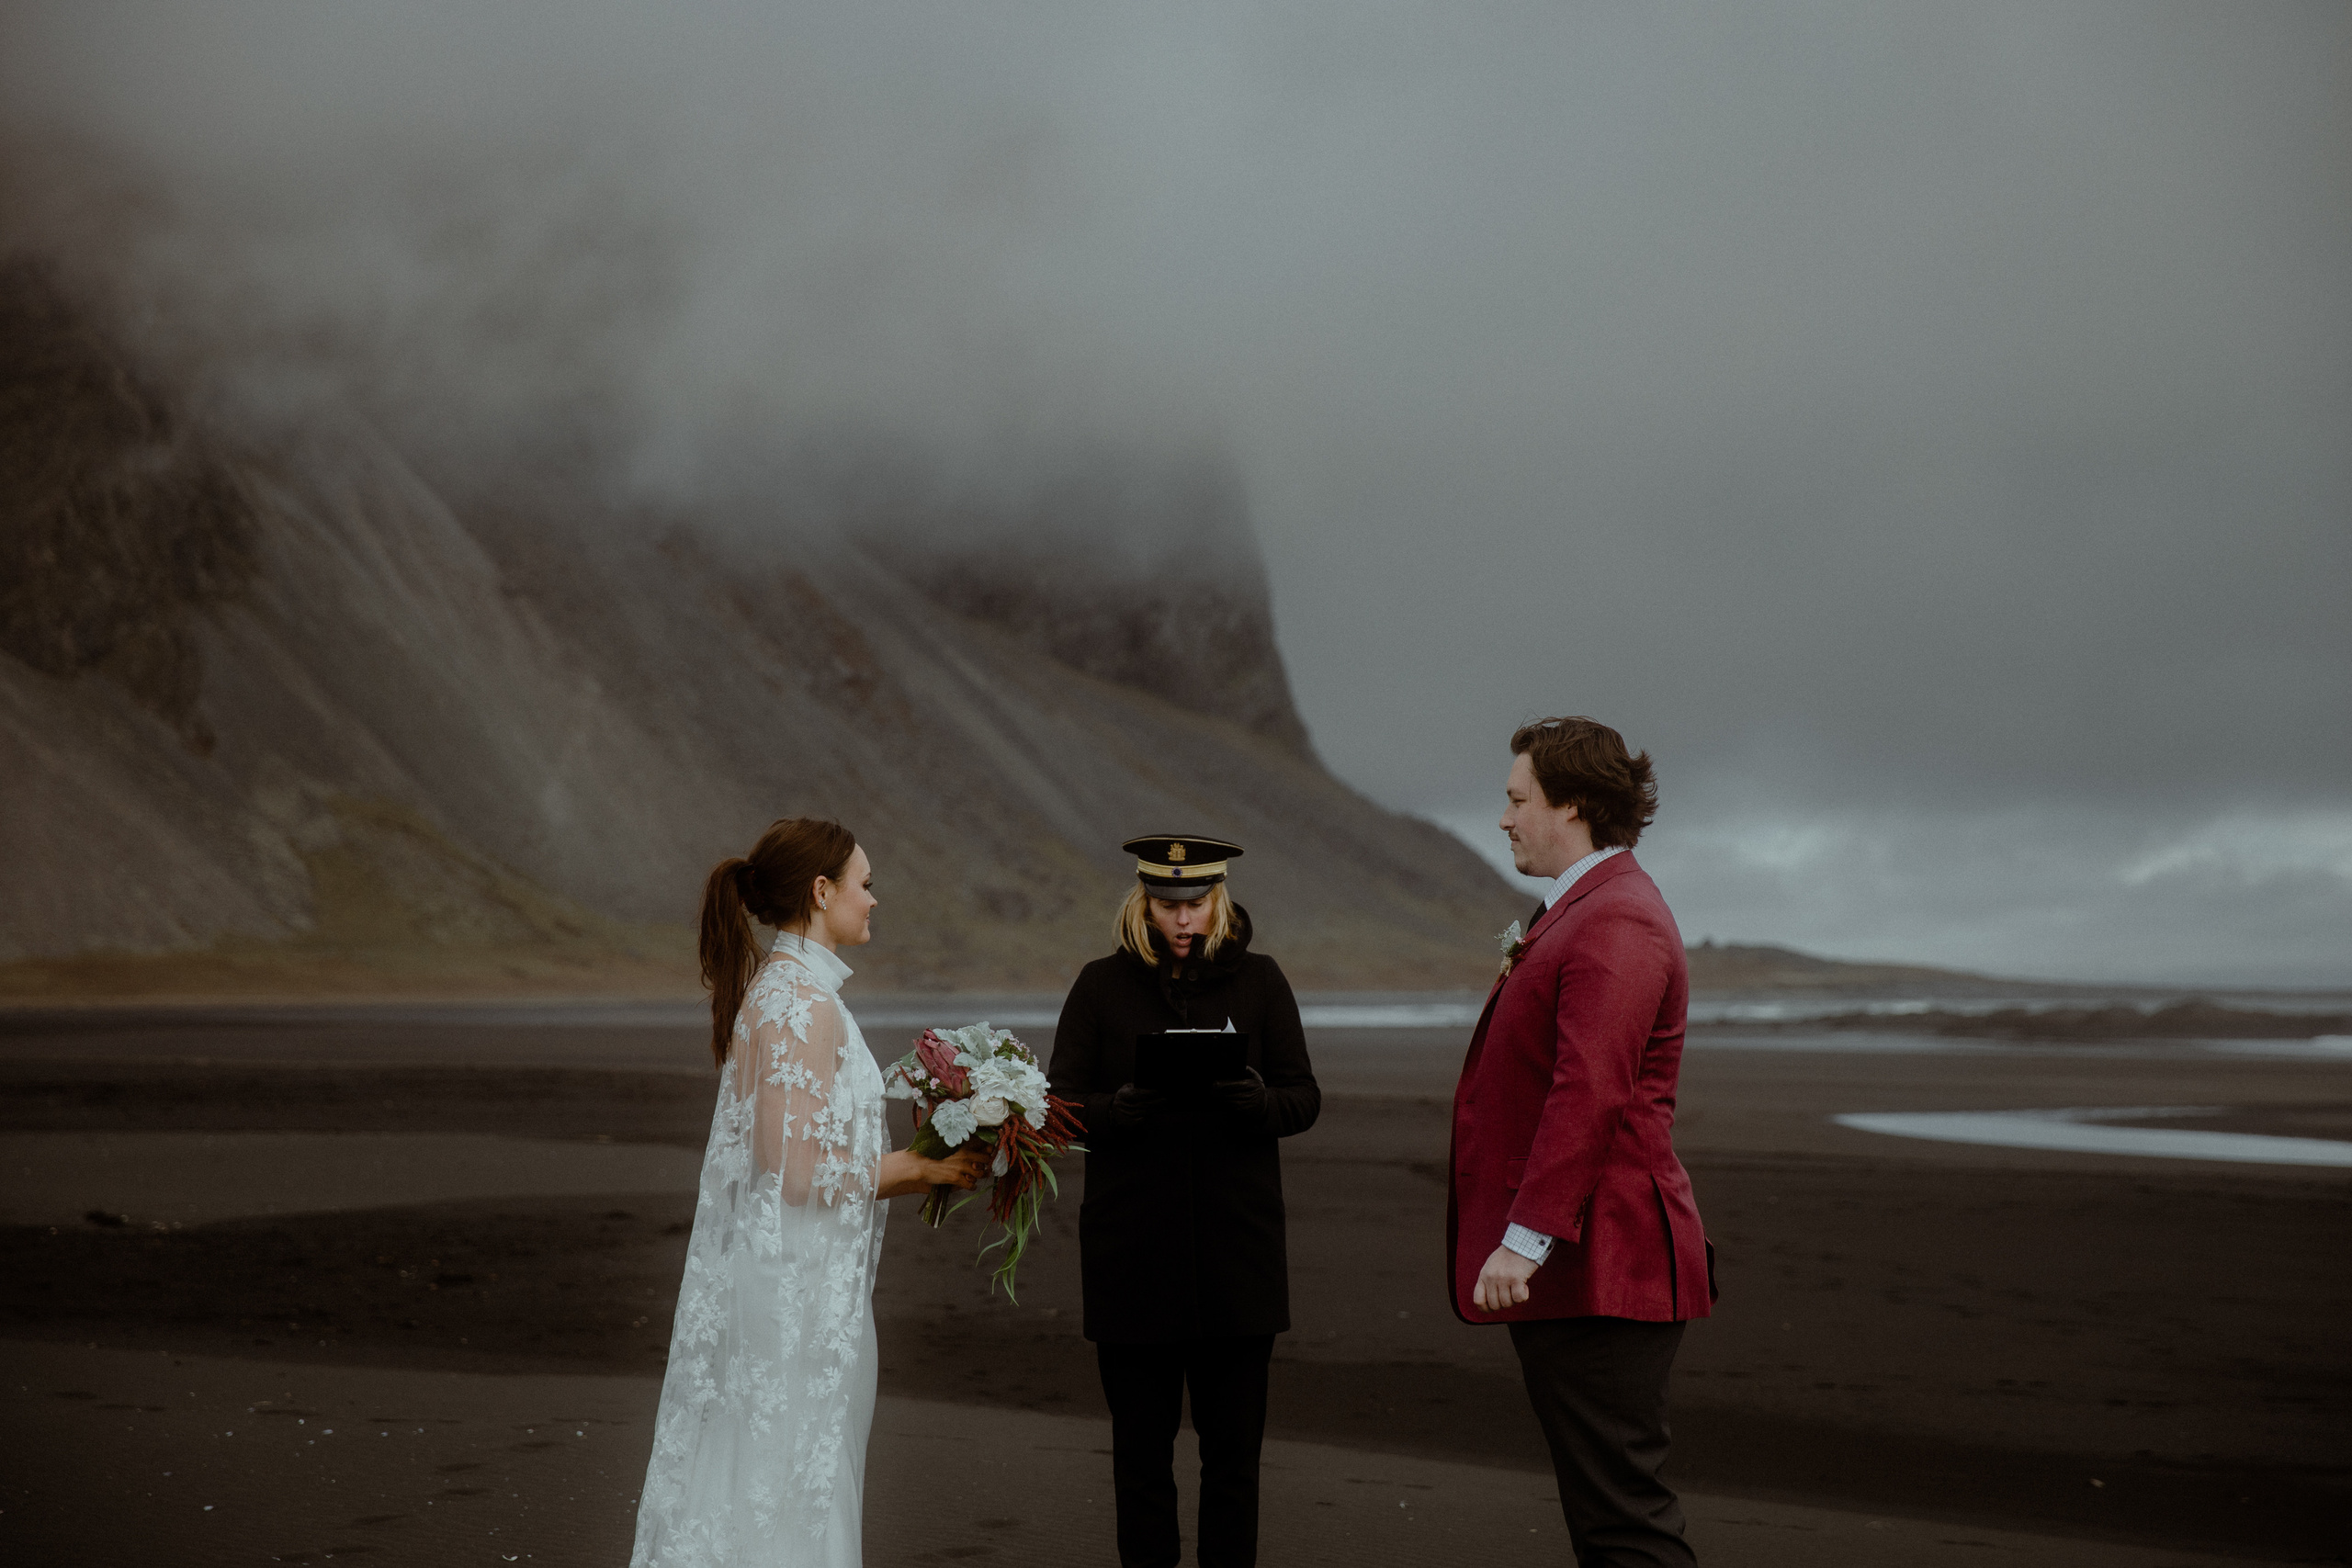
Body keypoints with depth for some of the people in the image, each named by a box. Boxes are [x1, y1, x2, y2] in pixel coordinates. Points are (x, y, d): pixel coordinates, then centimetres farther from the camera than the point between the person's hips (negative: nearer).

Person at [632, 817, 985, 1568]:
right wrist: (920, 1167, -9)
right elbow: (802, 1173, -21)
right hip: (796, 1288, -10)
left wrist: (912, 1164, 11)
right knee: (785, 1489, -1)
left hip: (768, 1276, 10)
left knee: (743, 1491, 14)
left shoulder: (770, 991, 12)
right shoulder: (804, 1006, -18)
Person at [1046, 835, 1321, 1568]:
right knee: (1141, 1441, 5)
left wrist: (1260, 1102, -19)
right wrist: (1120, 1110, -22)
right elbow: (1062, 1107, 0)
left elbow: (1304, 1098, 3)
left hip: (1237, 1245, 0)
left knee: (1233, 1440, 4)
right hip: (1133, 1247, 0)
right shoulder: (1102, 985, 3)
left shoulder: (1258, 980, 5)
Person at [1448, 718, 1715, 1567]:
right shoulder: (1578, 912, 20)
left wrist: (1524, 1241, -26)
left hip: (1595, 1268, -11)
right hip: (1572, 1272, 11)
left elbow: (1588, 1091, -25)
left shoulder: (1616, 923, -15)